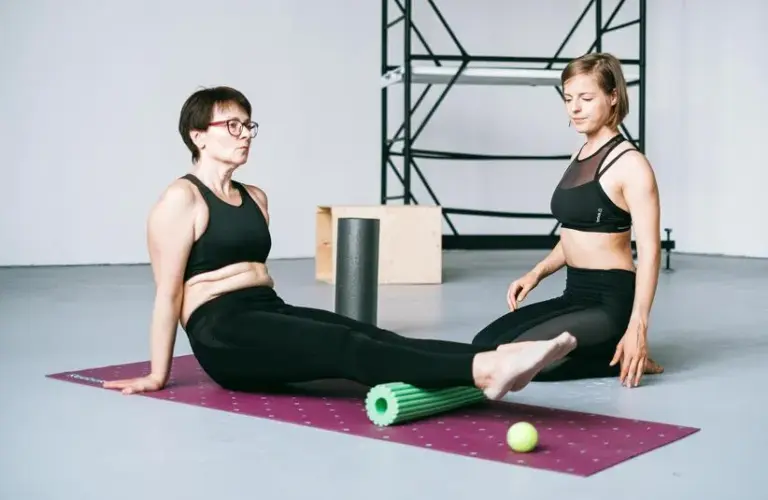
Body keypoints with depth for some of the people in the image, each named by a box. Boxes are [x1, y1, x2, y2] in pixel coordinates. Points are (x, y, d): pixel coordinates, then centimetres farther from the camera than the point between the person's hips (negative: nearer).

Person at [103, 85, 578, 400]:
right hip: (223, 334, -7)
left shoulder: (256, 197, 20)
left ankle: (489, 362, -45)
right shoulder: (181, 199, -4)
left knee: (363, 333, -22)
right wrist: (157, 375, -4)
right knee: (346, 347, -30)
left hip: (271, 316, 7)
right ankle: (483, 368, -50)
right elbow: (168, 291, -5)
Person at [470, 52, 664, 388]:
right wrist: (536, 273, 7)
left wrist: (637, 326, -25)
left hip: (612, 300, -9)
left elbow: (649, 250, -18)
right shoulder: (580, 157, 12)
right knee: (484, 345, -1)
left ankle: (617, 357, -3)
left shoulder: (629, 164, -12)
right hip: (576, 295, 9)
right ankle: (607, 349, 8)